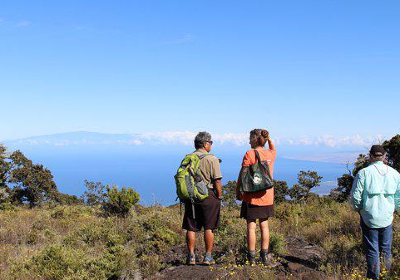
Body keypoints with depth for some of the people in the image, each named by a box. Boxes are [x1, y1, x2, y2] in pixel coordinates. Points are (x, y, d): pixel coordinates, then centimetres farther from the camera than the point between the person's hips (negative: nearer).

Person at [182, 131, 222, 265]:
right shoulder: (212, 159, -8)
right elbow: (217, 180, -12)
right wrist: (219, 196, -1)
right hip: (208, 196, -4)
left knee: (191, 228, 9)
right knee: (209, 228, 6)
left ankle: (191, 257, 12)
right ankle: (208, 257, 9)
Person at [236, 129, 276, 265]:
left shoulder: (249, 154, -11)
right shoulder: (270, 154, 5)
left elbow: (242, 175, -11)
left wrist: (238, 191, -1)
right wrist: (268, 139, 20)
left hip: (251, 196, -5)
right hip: (266, 196, 5)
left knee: (251, 226, 2)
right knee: (264, 225, 13)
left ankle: (251, 257, 7)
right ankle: (264, 256, 18)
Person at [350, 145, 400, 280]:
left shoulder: (364, 173, -12)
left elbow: (355, 196, -11)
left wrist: (359, 209, 7)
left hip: (369, 218, -2)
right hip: (387, 218, 3)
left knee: (372, 250, 8)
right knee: (386, 249, 16)